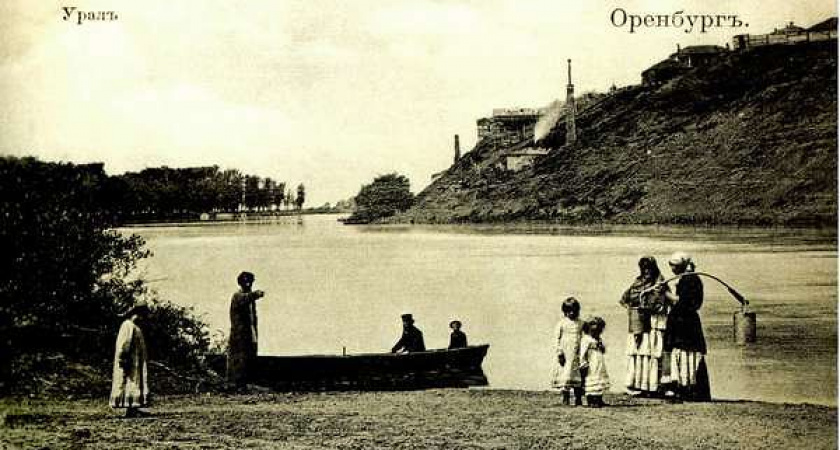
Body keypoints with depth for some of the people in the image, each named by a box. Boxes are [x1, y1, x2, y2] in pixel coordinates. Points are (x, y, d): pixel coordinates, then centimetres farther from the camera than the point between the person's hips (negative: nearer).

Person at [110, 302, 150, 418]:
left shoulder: (135, 327, 19)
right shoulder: (128, 325, -12)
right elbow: (124, 345, -19)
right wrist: (124, 360, -25)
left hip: (136, 362, 11)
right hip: (130, 362, -11)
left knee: (135, 382, 8)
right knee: (130, 383, -11)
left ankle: (133, 408, 8)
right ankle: (130, 409, -12)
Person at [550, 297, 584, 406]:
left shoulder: (581, 323, 8)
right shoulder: (561, 323, 1)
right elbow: (557, 339, -1)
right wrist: (559, 353, -9)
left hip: (577, 355, 2)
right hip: (565, 355, -2)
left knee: (578, 376, 3)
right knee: (564, 375, -5)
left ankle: (578, 399, 10)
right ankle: (565, 397, 3)